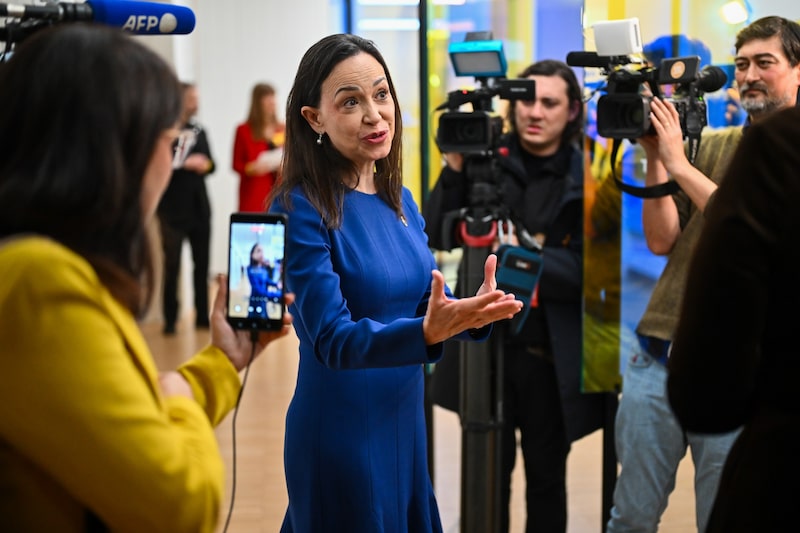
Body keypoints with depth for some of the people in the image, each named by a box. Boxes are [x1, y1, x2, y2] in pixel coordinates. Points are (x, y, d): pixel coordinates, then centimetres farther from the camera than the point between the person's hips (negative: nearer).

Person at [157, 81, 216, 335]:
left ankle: (202, 316, 16)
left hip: (199, 208, 6)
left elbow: (209, 162, 17)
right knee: (171, 266, -2)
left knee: (202, 264, 8)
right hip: (173, 209, -6)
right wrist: (186, 164, -19)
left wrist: (206, 164, -5)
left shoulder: (198, 130, 13)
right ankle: (170, 320, 5)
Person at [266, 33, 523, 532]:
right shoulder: (299, 210, -17)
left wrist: (474, 312, -18)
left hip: (406, 419, 7)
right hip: (341, 430, -7)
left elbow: (434, 302, 5)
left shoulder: (400, 200, 4)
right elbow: (332, 339, -23)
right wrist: (428, 330, -37)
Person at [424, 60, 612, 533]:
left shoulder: (585, 177, -3)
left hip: (552, 355, -1)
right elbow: (439, 237, -3)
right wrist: (455, 170, -14)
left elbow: (586, 268, -8)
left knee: (547, 476, 12)